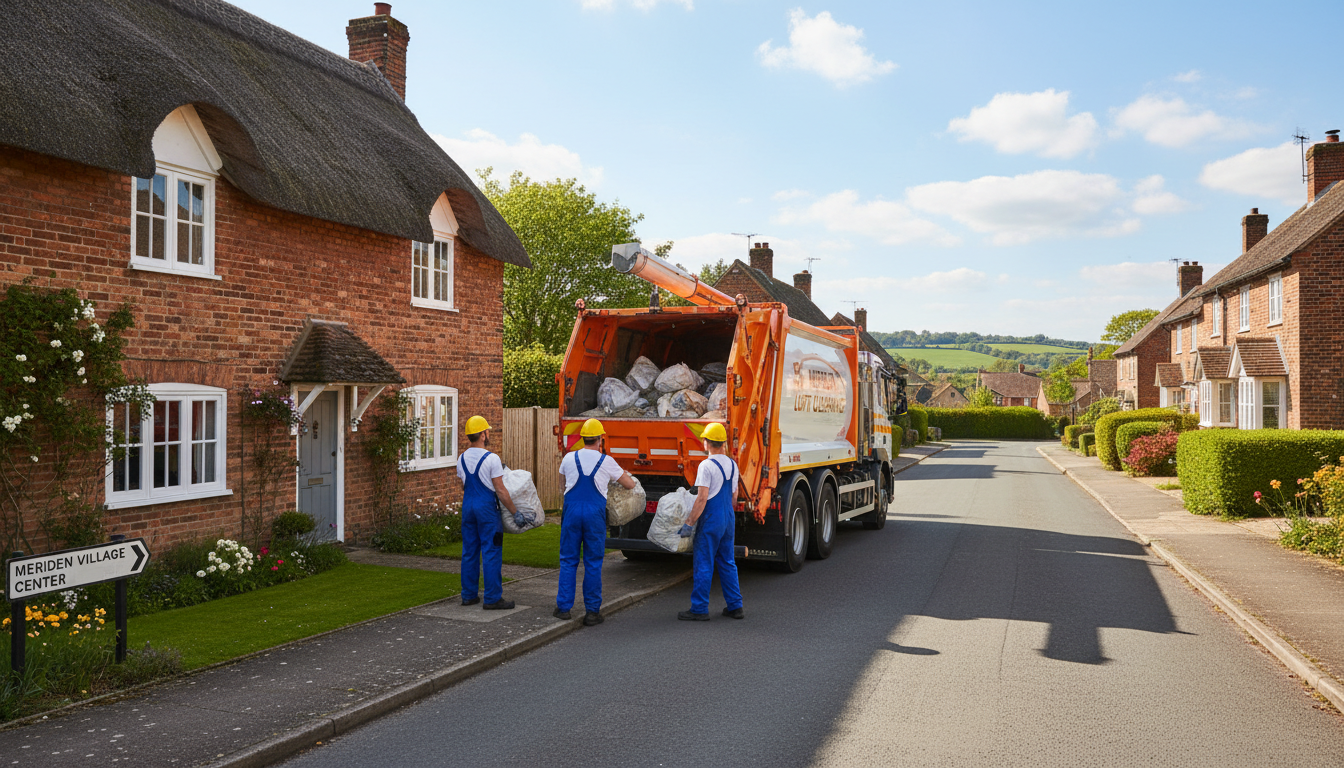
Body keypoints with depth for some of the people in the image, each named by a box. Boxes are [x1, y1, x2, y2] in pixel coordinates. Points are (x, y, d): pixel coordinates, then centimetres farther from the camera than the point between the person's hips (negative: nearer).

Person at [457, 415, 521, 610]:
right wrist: (515, 513, -7)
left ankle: (469, 595, 19)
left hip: (467, 506, 7)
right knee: (491, 553, -2)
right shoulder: (491, 459, -14)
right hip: (486, 507, -7)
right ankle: (492, 598, 0)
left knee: (469, 552, 13)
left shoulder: (462, 459, 7)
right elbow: (500, 490, -14)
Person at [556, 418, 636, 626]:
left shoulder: (569, 458, 4)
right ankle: (592, 611, 7)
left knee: (568, 560, 10)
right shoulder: (606, 462, 0)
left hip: (572, 512, 2)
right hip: (595, 515, -1)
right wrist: (625, 473, 32)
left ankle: (564, 607, 13)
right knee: (593, 563, 5)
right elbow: (630, 484, 10)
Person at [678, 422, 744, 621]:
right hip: (728, 521, 7)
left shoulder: (706, 465, -15)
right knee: (727, 564, 15)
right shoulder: (732, 465, 9)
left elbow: (702, 498, -20)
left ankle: (699, 609, 4)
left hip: (710, 521, -7)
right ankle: (735, 605, 17)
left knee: (703, 565, -1)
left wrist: (690, 523, -16)